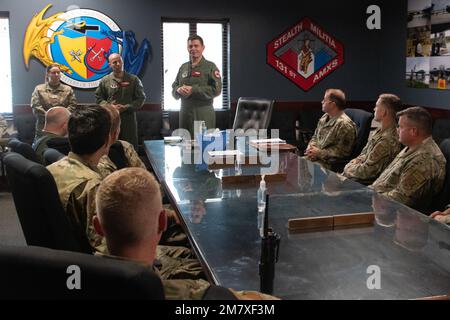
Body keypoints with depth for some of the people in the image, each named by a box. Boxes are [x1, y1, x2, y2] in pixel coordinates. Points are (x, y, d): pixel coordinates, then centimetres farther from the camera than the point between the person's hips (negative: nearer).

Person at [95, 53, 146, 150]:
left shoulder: (133, 79, 4)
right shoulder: (105, 80, 8)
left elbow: (141, 98, 3)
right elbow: (99, 98, 12)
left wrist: (126, 107, -10)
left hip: (129, 119, 0)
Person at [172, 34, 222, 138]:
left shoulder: (210, 67, 0)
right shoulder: (183, 67, 16)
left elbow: (216, 89, -11)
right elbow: (174, 87, 17)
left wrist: (193, 90, -16)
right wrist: (178, 90, -8)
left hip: (203, 114, -5)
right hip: (184, 113, 5)